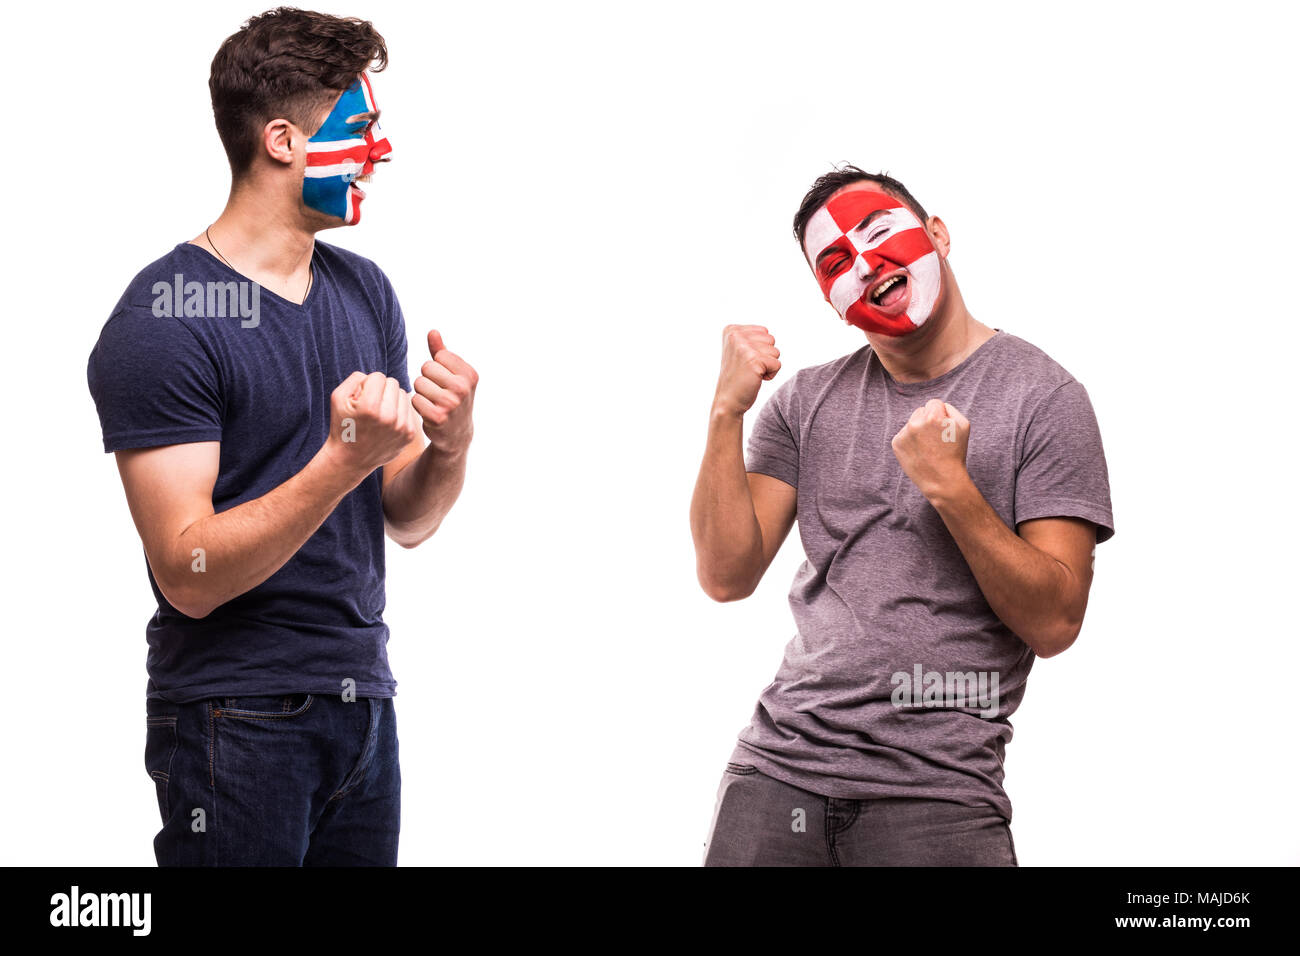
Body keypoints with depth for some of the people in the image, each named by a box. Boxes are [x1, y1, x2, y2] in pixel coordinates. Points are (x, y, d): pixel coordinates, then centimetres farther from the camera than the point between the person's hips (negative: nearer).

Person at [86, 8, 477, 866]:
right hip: (237, 722, -6)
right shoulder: (164, 322, -13)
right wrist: (343, 460, -30)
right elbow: (189, 574, -19)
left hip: (364, 700, 7)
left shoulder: (365, 291, 9)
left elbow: (406, 521, 11)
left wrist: (448, 447, -10)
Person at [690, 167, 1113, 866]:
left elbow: (1055, 623, -8)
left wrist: (951, 489, -19)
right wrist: (727, 412, -8)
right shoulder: (806, 401, 10)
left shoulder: (1042, 396, -3)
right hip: (779, 768, 3)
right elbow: (727, 577, 2)